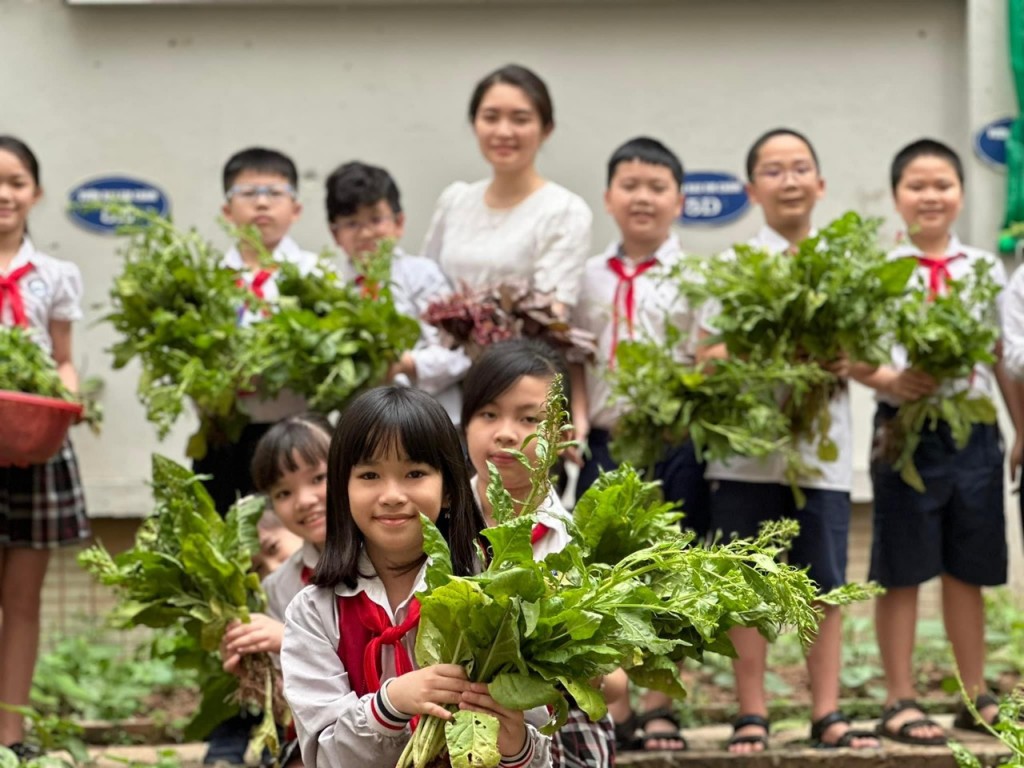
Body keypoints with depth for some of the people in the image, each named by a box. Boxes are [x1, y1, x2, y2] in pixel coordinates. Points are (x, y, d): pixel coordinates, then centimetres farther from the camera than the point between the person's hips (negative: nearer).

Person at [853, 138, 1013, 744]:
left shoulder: (985, 269, 8)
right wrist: (890, 381, -24)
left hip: (974, 429, 3)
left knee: (968, 570, 11)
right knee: (902, 571, 2)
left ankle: (976, 696, 20)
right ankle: (901, 701, 10)